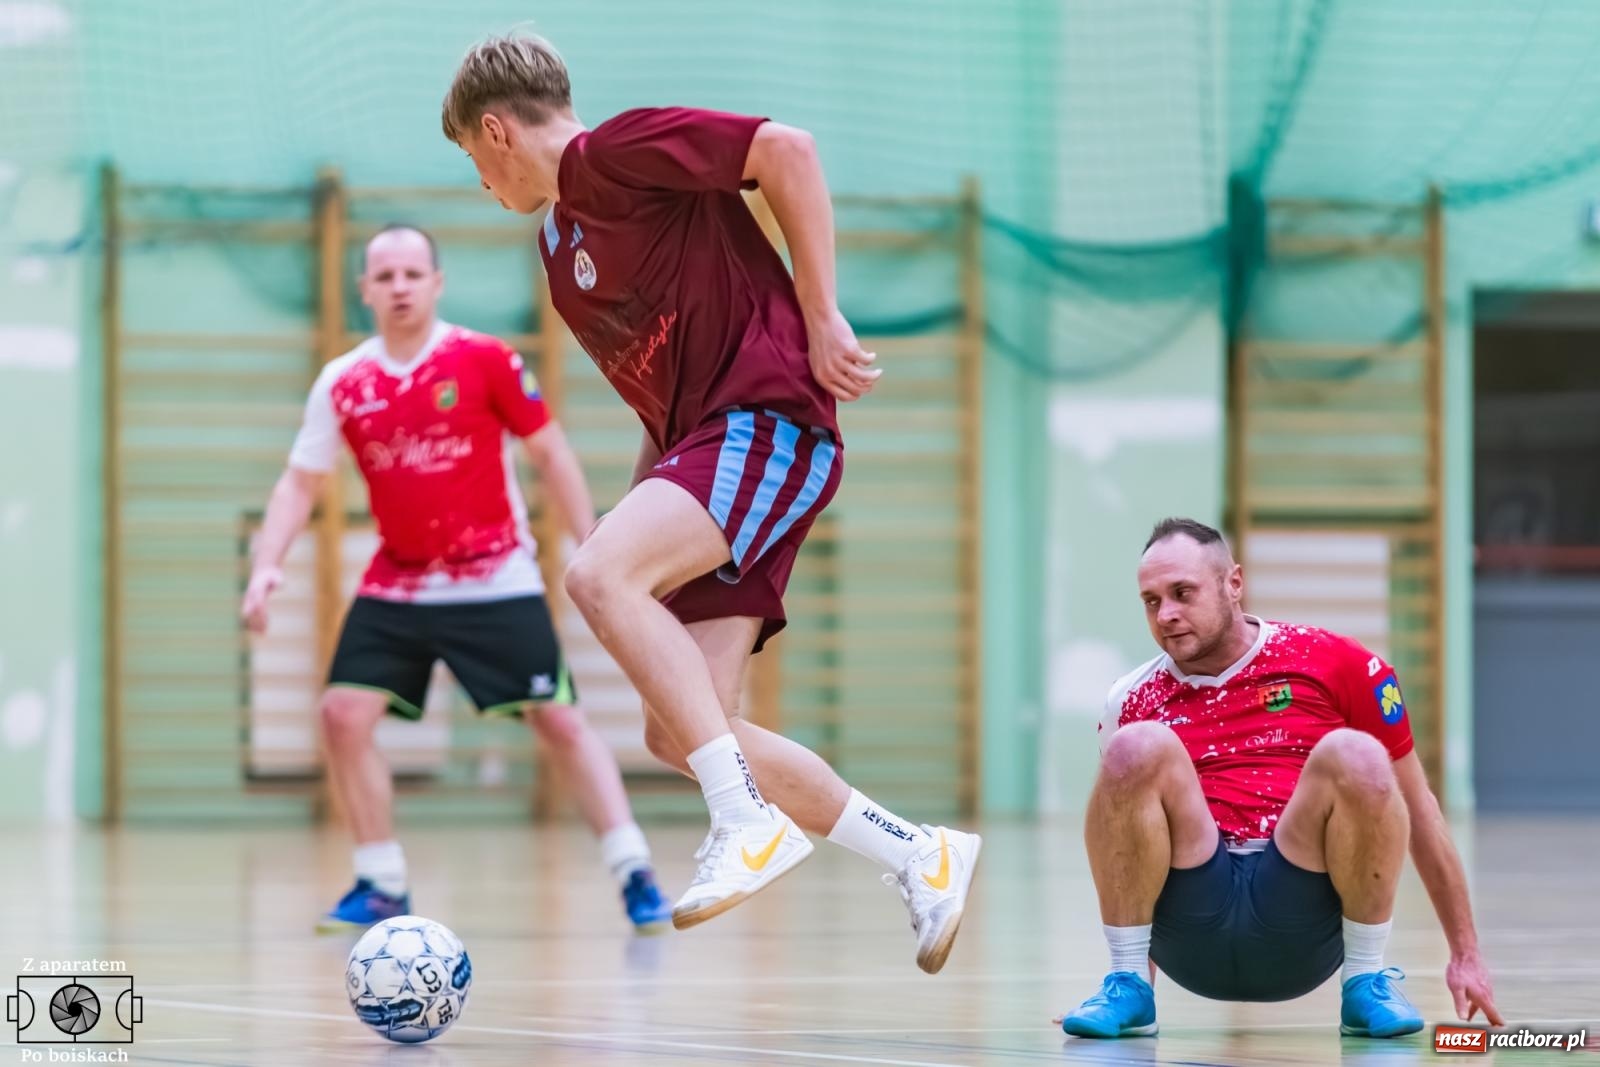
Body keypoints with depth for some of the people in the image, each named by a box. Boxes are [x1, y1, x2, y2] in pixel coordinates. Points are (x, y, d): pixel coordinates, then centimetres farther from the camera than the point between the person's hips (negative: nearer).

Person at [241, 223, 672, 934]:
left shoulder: (486, 361, -10)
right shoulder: (343, 384, -1)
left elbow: (550, 454, -2)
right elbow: (300, 483, 4)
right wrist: (267, 565, -10)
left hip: (495, 580, -3)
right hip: (397, 585, 3)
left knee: (559, 720, -8)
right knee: (344, 715, -7)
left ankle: (635, 875, -3)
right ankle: (382, 886, 7)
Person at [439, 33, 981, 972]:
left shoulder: (616, 152, -4)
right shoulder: (562, 248, 24)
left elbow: (786, 151, -14)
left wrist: (822, 317, -16)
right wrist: (643, 499, 20)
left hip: (769, 424, -9)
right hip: (704, 442, 9)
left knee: (599, 575, -30)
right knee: (681, 733, -2)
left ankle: (751, 822, -31)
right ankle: (922, 858, 10)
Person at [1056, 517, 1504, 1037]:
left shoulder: (1339, 667, 7)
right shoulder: (1132, 702, 13)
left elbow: (1416, 806, 12)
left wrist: (1466, 955, 11)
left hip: (1301, 930, -1)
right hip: (1190, 946, 1)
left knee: (1354, 757, -26)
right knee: (1139, 747, -22)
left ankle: (1368, 983, -8)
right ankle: (1127, 985, -12)